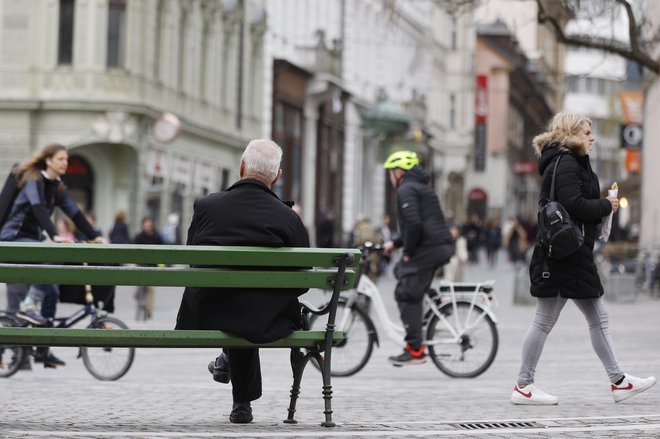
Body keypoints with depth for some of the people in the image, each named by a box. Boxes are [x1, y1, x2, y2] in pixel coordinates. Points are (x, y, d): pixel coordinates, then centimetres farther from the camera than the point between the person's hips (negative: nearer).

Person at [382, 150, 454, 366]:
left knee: (407, 295, -6)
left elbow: (414, 223, -21)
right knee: (401, 271, 26)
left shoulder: (406, 190, -7)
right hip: (444, 245, 10)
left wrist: (408, 252, -12)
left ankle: (415, 351, -9)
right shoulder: (423, 187, 25)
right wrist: (395, 243, 26)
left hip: (427, 248, -10)